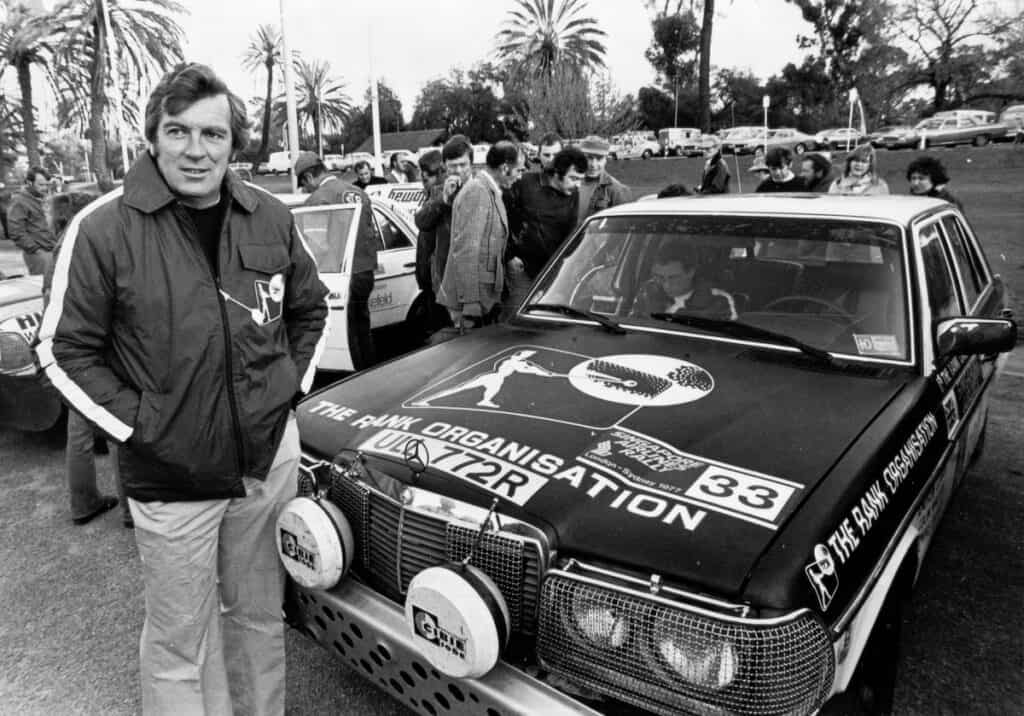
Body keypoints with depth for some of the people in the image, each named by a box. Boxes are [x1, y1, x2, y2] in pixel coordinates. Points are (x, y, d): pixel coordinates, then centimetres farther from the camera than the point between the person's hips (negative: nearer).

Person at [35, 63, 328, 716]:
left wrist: (293, 382, 4)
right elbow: (64, 351, -4)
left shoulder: (271, 218, 0)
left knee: (260, 616, 22)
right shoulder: (104, 229, -11)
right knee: (180, 643, 12)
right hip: (171, 477, -3)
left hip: (272, 458, 4)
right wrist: (138, 423, -10)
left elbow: (311, 307, 14)